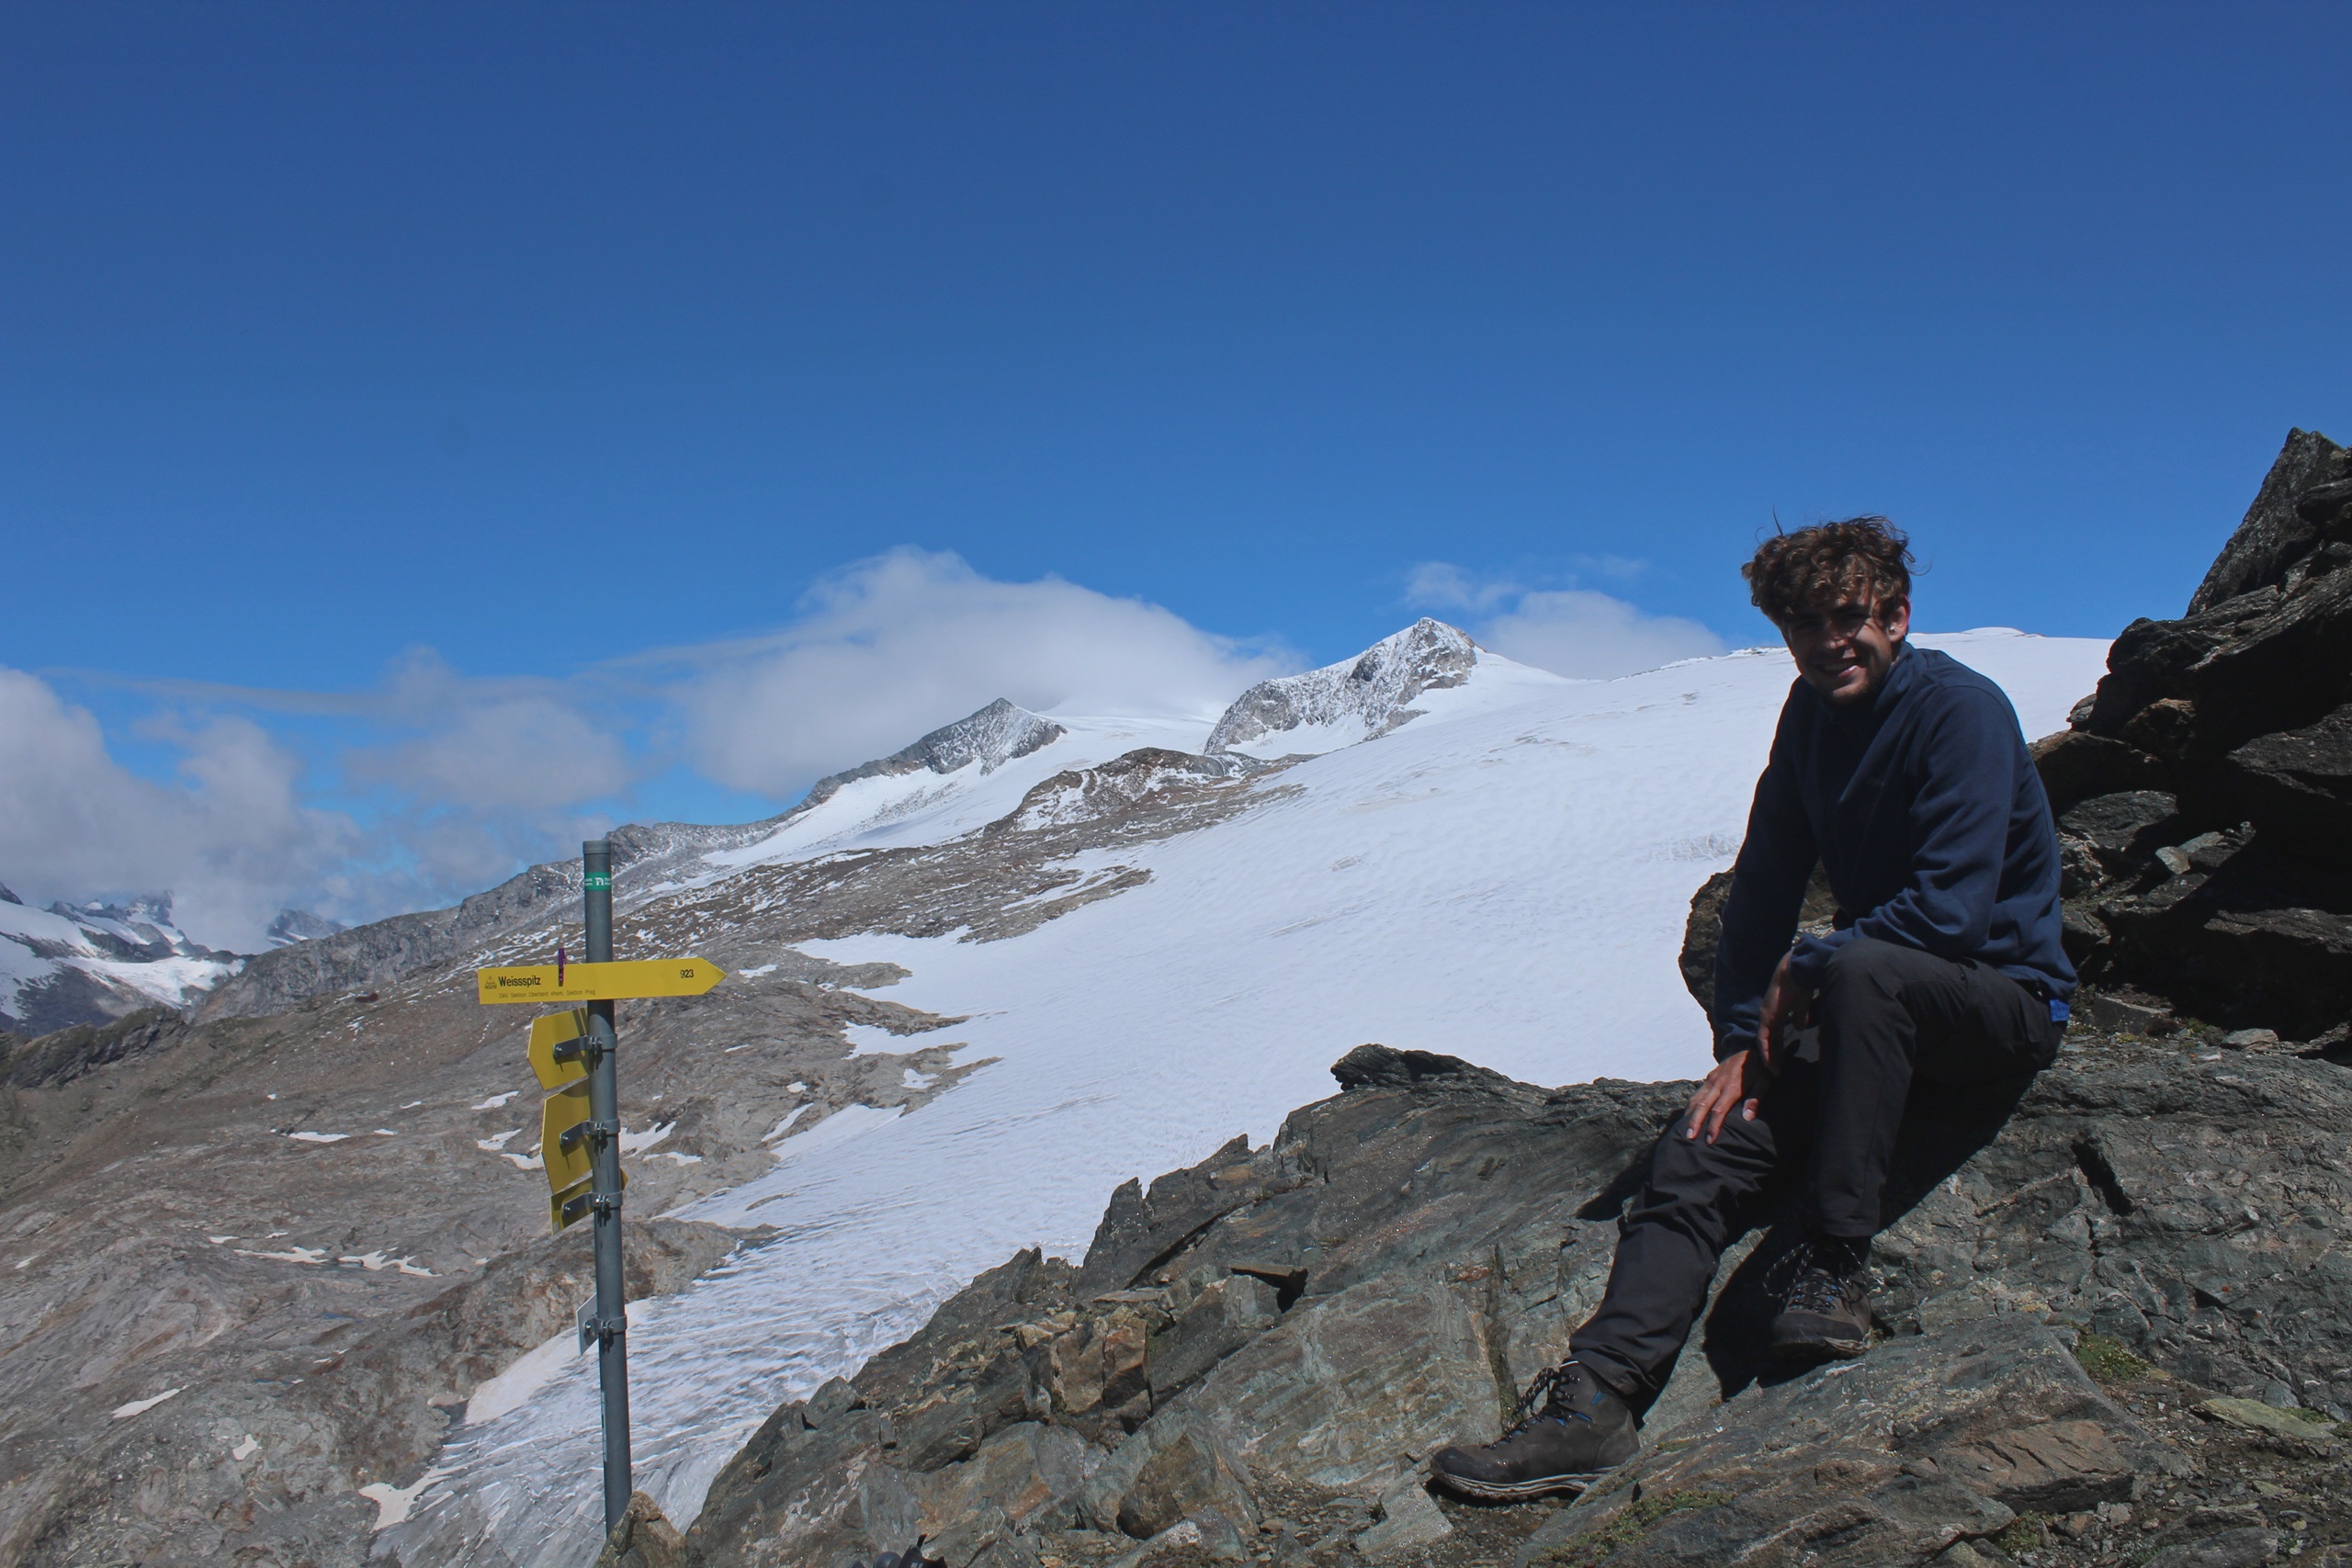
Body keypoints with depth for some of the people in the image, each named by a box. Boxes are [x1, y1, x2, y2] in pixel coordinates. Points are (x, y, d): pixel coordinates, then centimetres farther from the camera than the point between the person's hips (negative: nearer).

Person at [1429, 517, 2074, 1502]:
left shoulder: (1960, 710, -15)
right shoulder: (1813, 713, 7)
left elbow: (1949, 911, -24)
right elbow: (1763, 888, 8)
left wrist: (1800, 975, -13)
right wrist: (1742, 1041, -2)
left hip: (2004, 998, -6)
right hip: (1871, 1016, 6)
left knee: (1860, 967, -39)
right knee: (1709, 1144, -16)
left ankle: (1836, 1273, -30)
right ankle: (1599, 1394, -25)